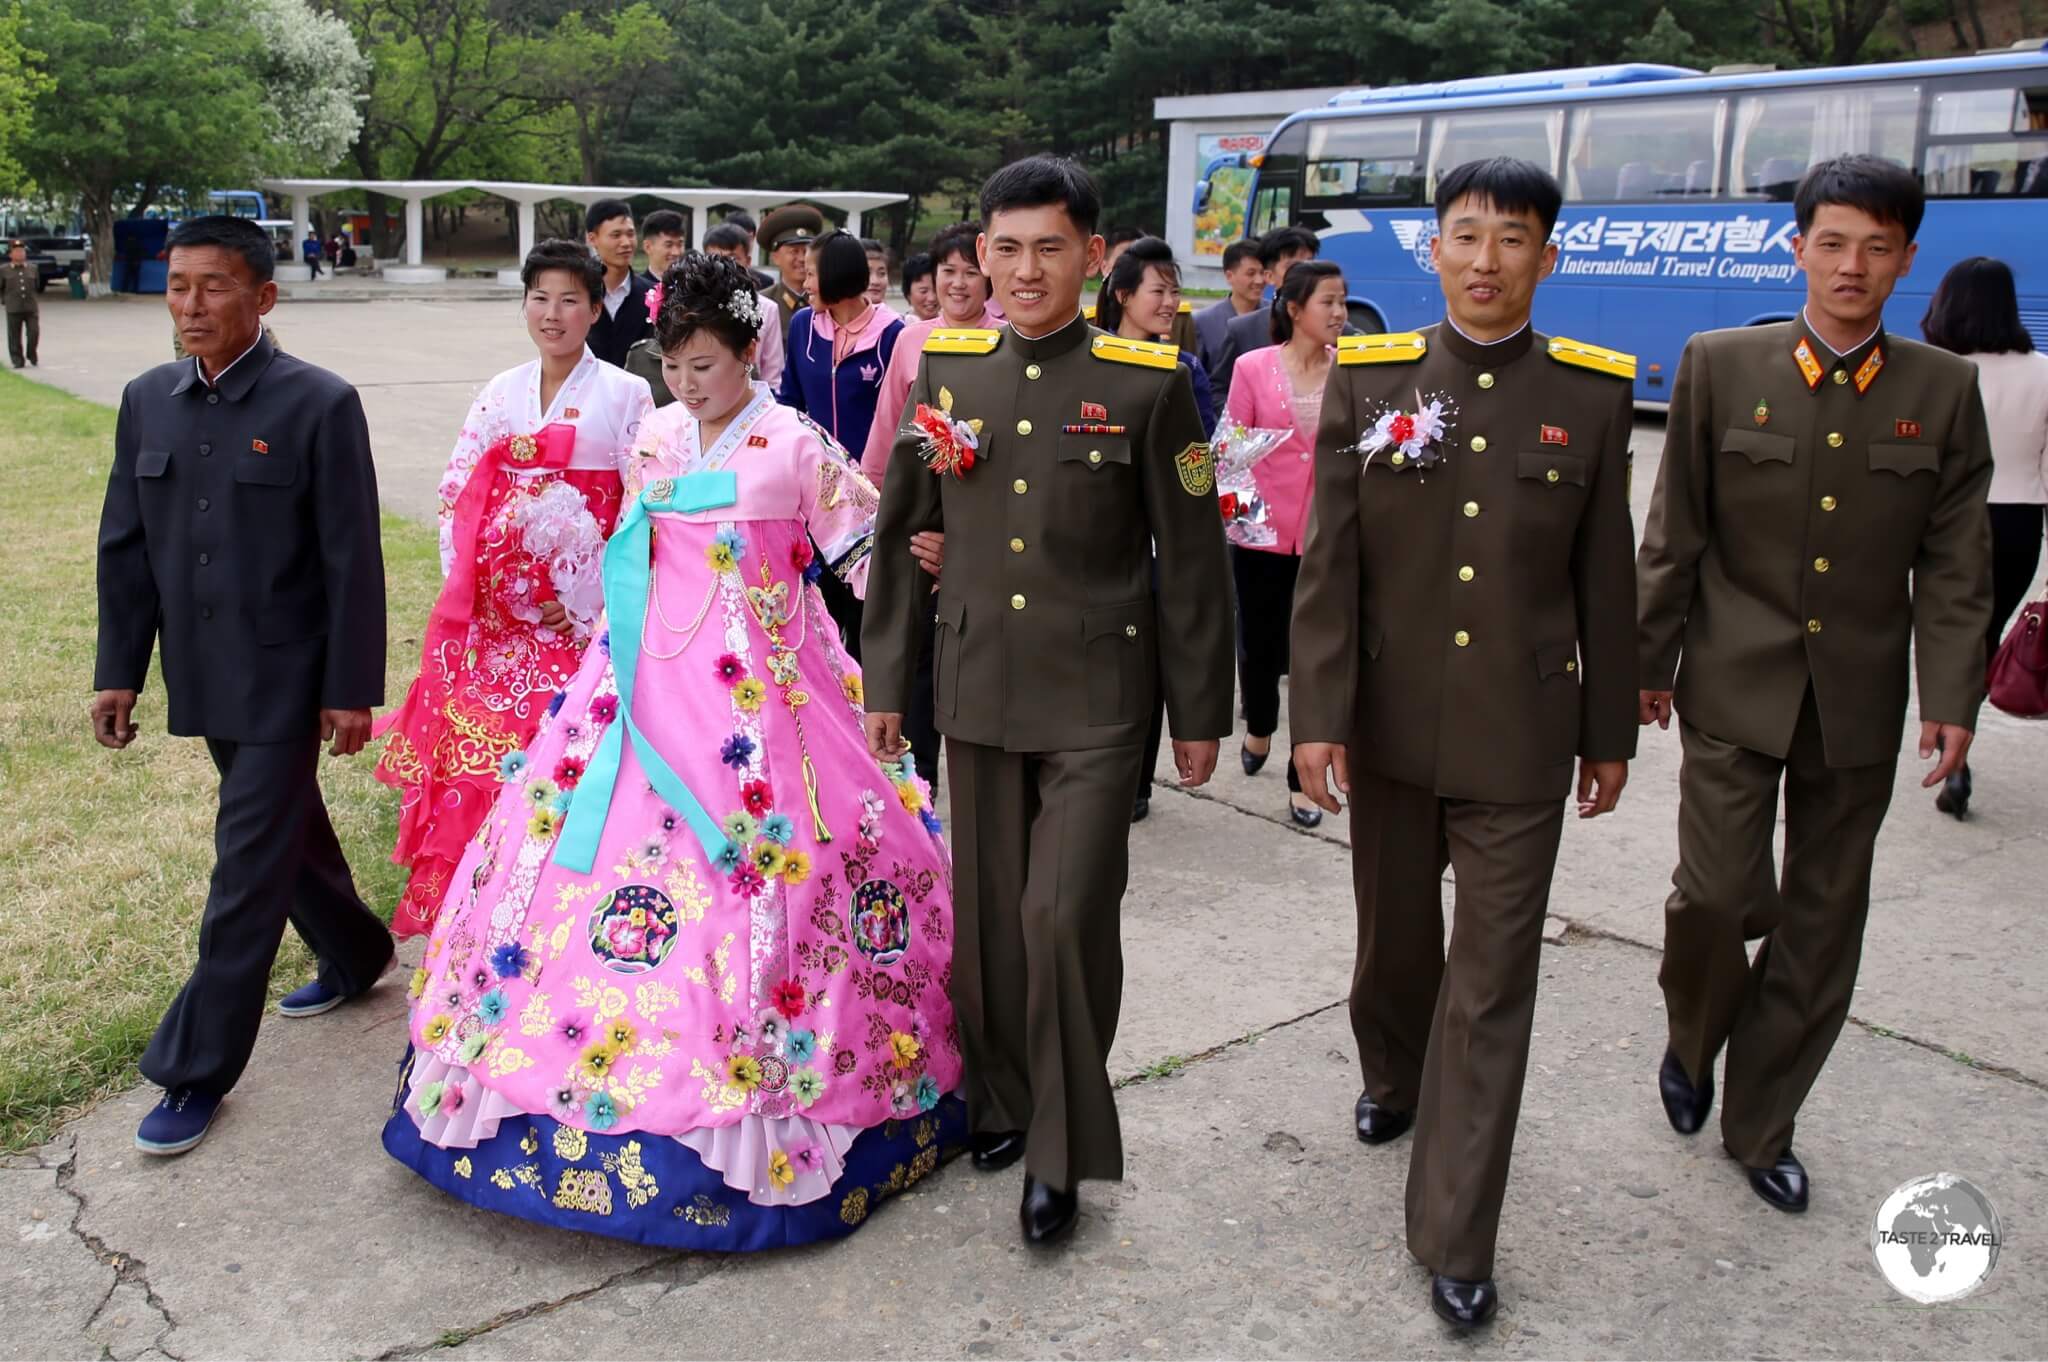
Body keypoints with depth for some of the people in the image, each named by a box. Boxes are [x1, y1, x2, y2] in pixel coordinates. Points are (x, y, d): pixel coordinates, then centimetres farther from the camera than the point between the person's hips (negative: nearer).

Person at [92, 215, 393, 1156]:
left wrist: (351, 690, -13)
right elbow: (125, 545, 9)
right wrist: (119, 670, 7)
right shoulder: (148, 400, 4)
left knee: (249, 869, -1)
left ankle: (196, 1070, 9)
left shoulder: (319, 404, -13)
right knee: (286, 831, 21)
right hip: (205, 680, 6)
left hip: (285, 679, -6)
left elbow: (353, 559, -12)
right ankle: (355, 955, 44)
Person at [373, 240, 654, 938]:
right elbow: (456, 492, 11)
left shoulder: (626, 395, -2)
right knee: (475, 742, 4)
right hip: (495, 606, 4)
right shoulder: (502, 393, 10)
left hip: (579, 610, -4)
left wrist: (587, 599, -11)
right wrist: (466, 580, -1)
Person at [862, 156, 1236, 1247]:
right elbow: (904, 536, 11)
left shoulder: (1148, 381, -5)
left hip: (1097, 700, -3)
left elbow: (1192, 561, -2)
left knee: (1067, 917, -6)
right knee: (986, 915, 12)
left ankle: (1062, 1150, 13)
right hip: (978, 694, 4)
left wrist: (1200, 712, 0)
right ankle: (1001, 1099, 34)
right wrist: (885, 682, 11)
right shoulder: (947, 370, 5)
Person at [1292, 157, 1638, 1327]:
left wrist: (1611, 731, 6)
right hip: (1390, 724, 1)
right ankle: (1393, 1080, 50)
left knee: (1493, 984, 1)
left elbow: (1606, 579, 3)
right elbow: (1328, 564, -5)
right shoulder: (1368, 379, -2)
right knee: (1395, 935, 20)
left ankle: (1457, 1242, 12)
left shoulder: (1594, 393, -1)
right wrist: (1318, 715, -9)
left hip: (1521, 738, -1)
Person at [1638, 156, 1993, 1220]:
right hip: (1736, 688, -2)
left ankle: (1759, 1122, 26)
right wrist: (1649, 665, 1)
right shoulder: (1721, 366, -2)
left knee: (1823, 919, 8)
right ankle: (1693, 1043, 26)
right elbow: (1673, 537, 0)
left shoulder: (1944, 389, 2)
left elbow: (1955, 562, 3)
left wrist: (1952, 699, -4)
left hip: (1859, 701, 2)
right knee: (1717, 895, -8)